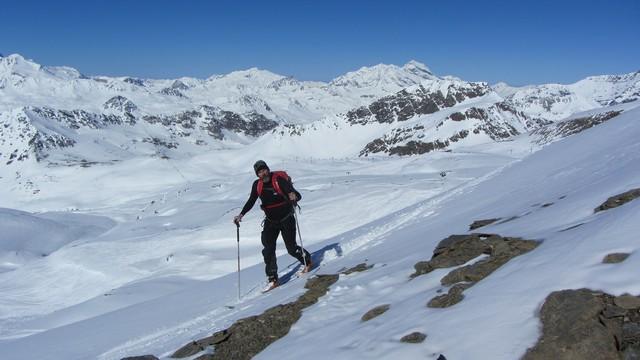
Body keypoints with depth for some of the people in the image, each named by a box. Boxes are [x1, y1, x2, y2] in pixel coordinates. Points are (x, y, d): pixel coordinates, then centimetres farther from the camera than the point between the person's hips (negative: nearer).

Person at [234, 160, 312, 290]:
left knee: (291, 248, 0)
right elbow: (251, 202, 9)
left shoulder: (279, 180, -18)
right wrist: (241, 214, -3)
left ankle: (307, 261, 29)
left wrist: (294, 196, -44)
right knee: (268, 250, -7)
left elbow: (298, 195, -21)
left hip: (286, 219, -4)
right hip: (271, 221, 4)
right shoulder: (257, 185, -3)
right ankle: (272, 279, 1)